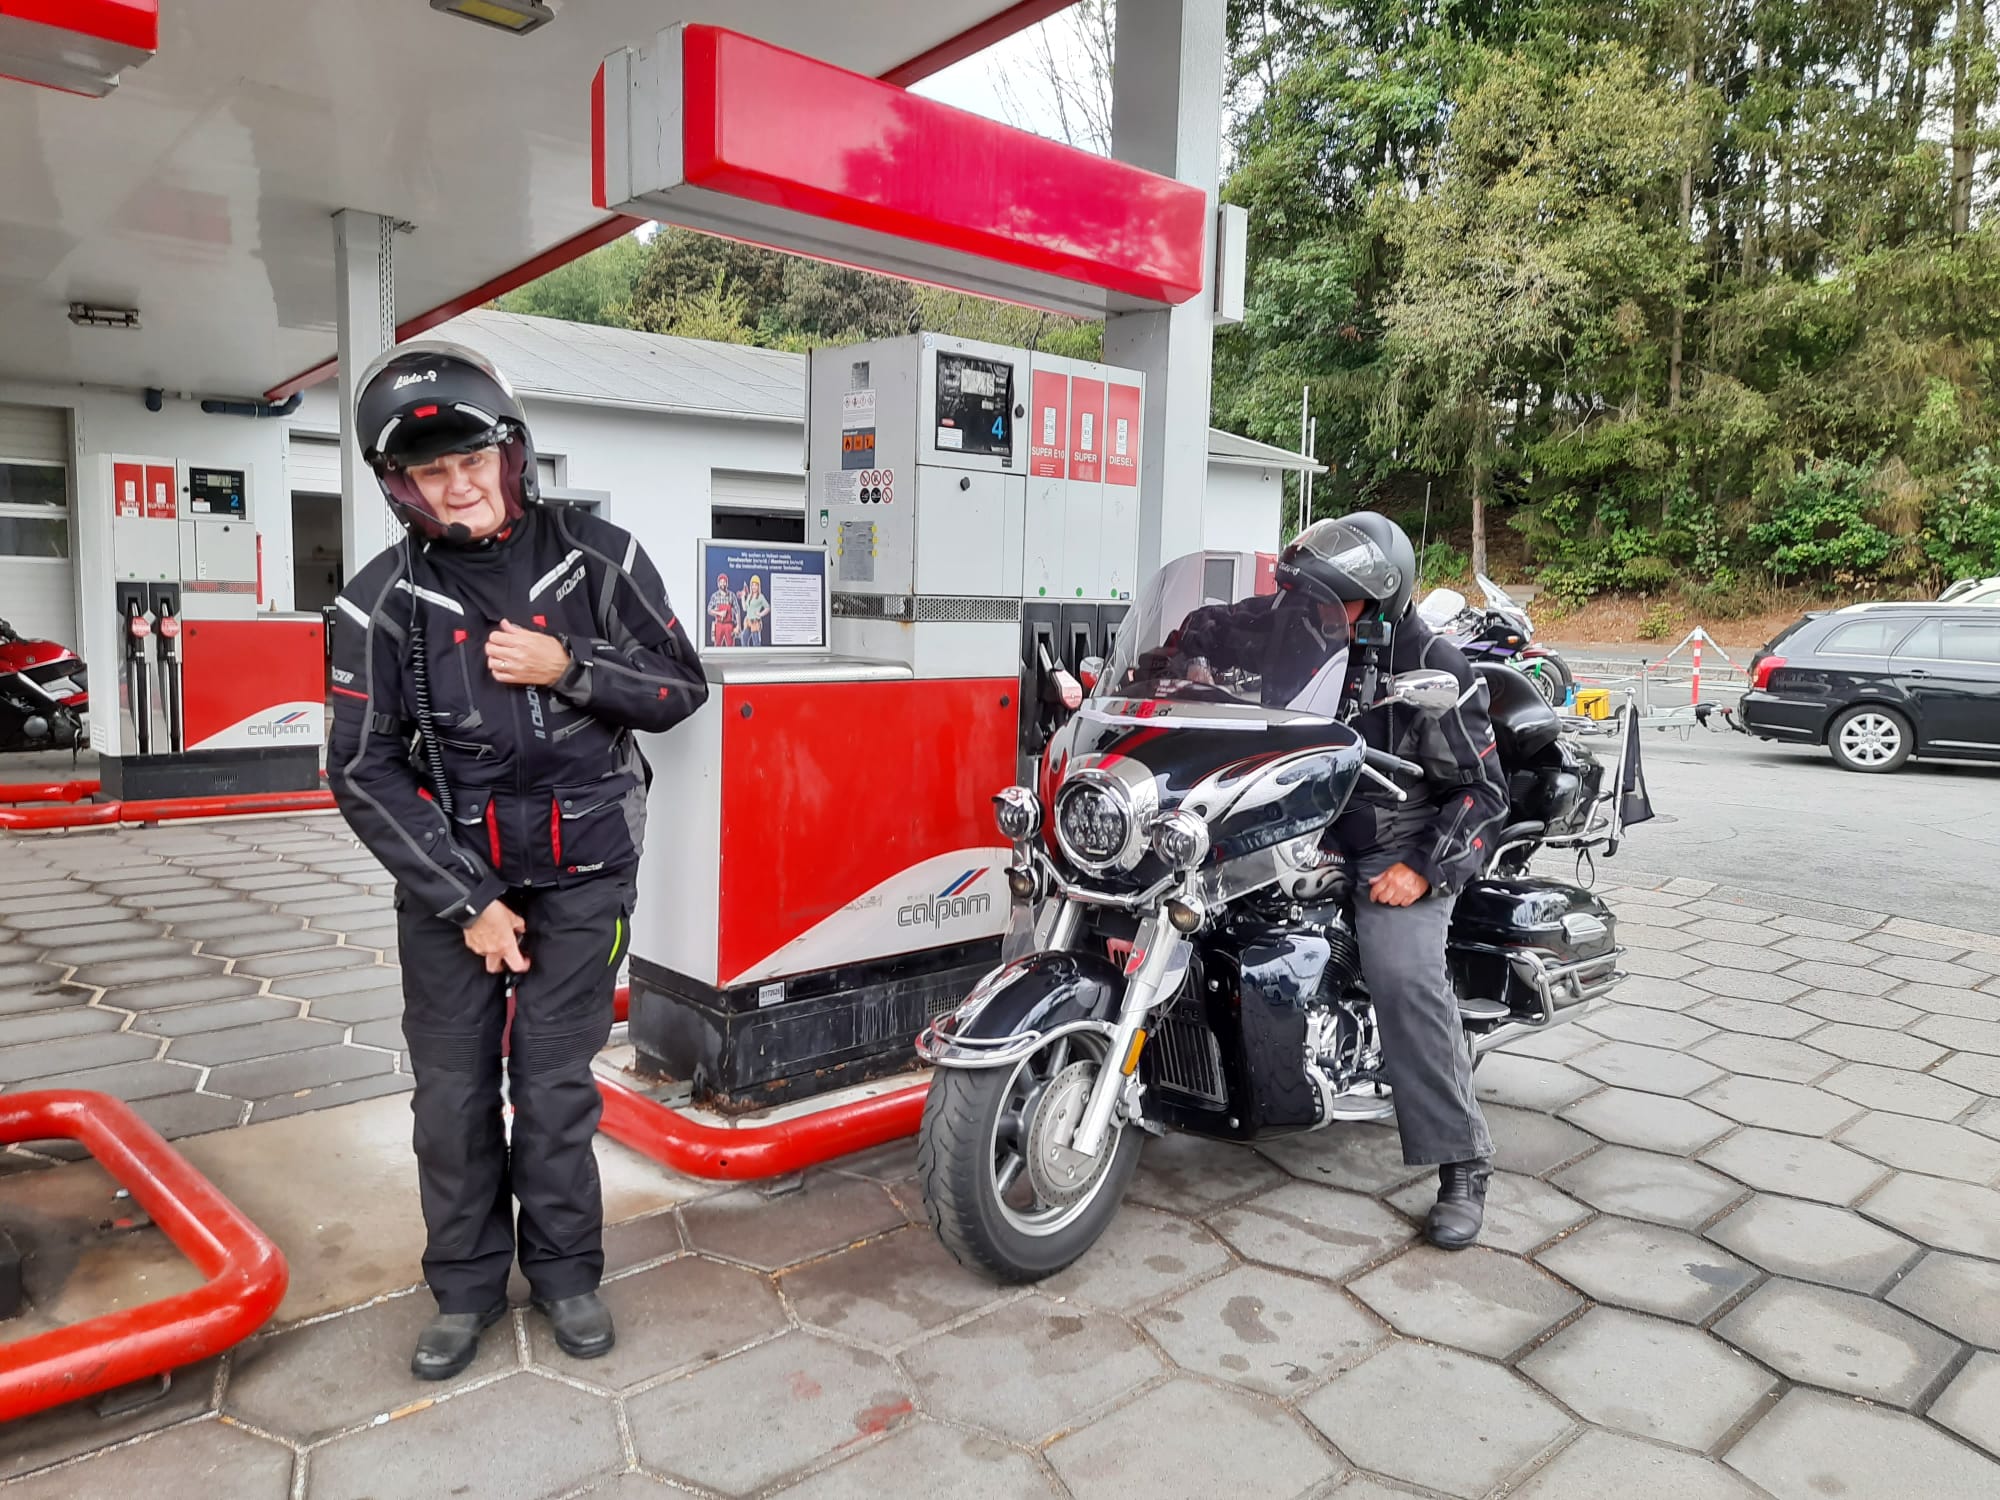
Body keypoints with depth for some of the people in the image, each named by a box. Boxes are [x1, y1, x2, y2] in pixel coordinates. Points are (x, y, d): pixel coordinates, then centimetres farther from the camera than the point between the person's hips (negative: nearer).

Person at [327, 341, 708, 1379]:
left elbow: (681, 689, 0)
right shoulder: (384, 602, -6)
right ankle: (467, 1283, 28)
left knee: (556, 1085, 7)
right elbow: (364, 771, -5)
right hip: (447, 875, 1)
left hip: (581, 872, 0)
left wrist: (567, 668, -18)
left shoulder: (599, 559, -5)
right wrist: (467, 902, -9)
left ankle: (564, 1269, 27)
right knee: (452, 1091, 8)